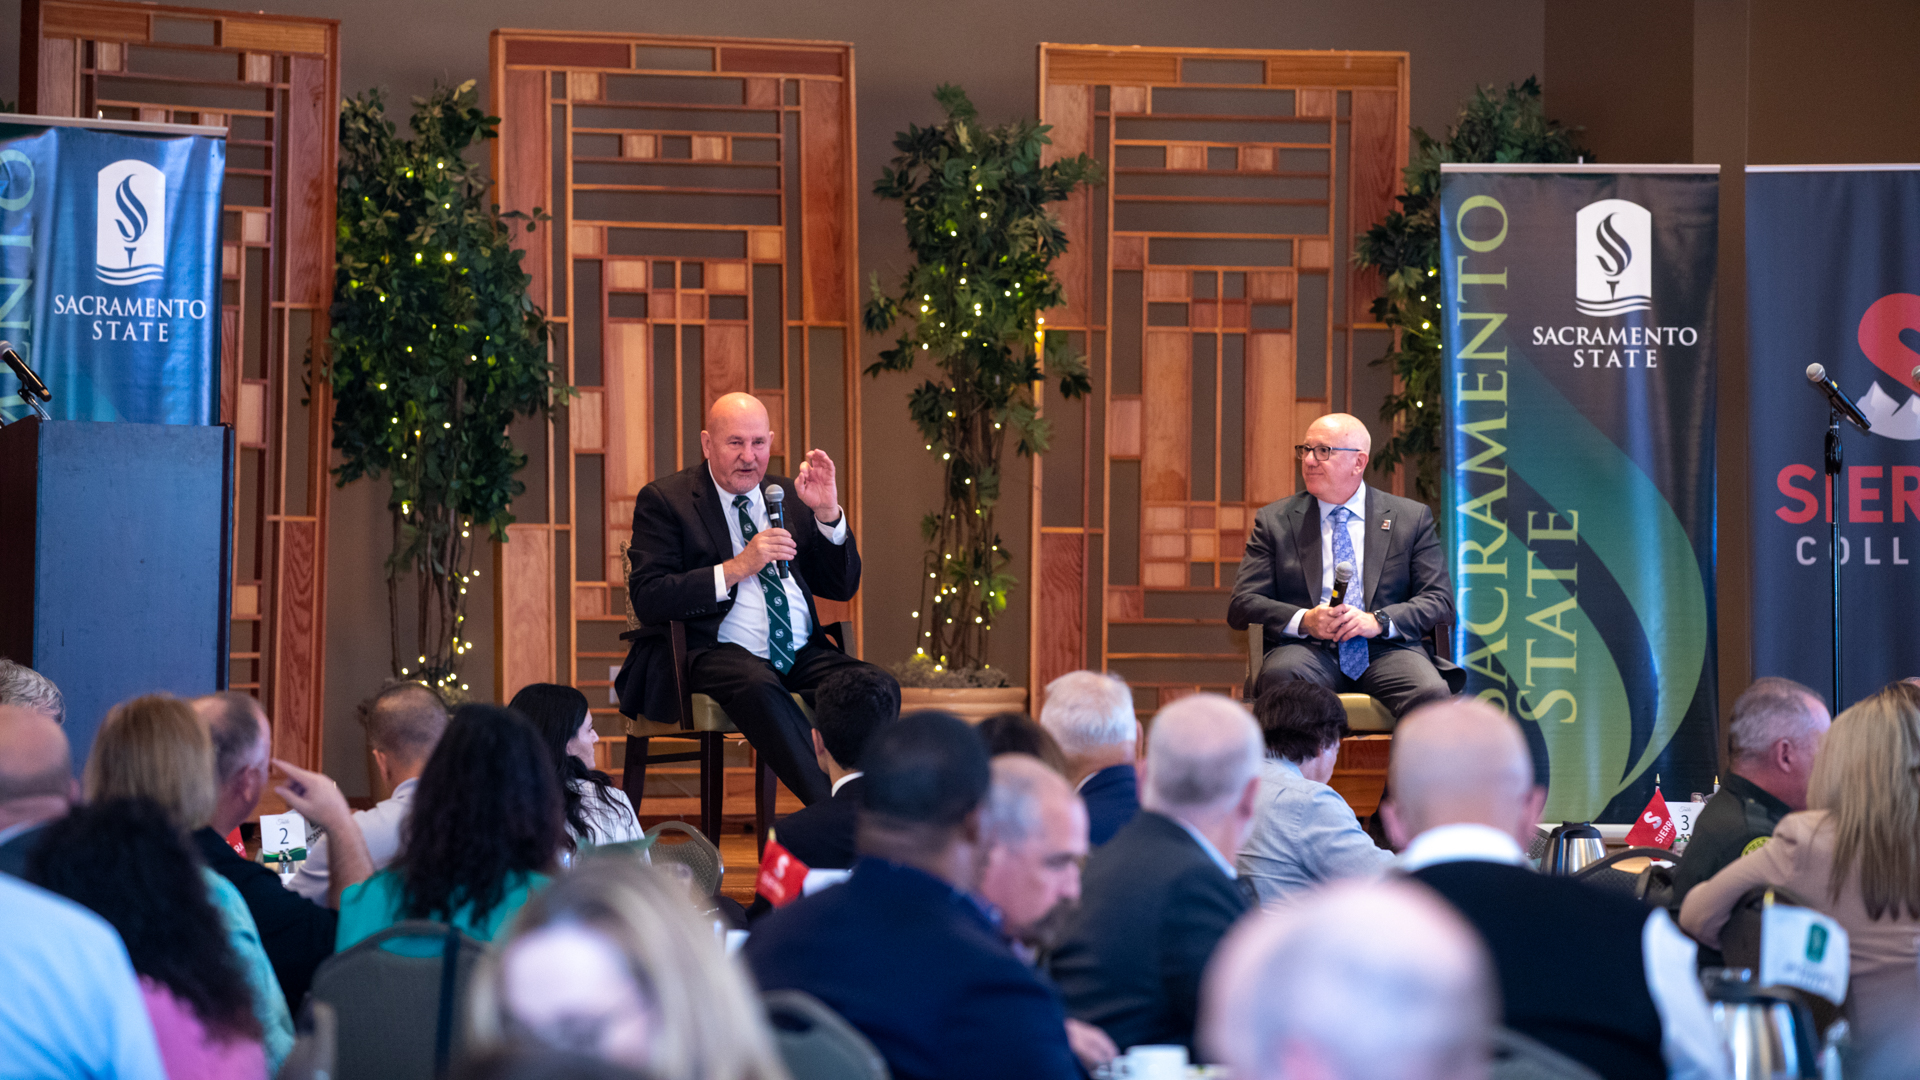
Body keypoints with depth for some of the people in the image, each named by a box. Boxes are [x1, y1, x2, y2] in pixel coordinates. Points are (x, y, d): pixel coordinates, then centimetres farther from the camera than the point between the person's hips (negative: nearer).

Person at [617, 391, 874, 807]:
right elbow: (647, 600, -8)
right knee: (758, 687, -39)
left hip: (802, 654, 5)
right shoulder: (664, 500, 5)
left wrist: (828, 514, 1)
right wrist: (735, 569, -17)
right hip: (711, 653, -5)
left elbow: (842, 586, 18)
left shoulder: (789, 496, 19)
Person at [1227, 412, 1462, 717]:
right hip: (1308, 650, 0)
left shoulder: (1412, 518, 15)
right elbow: (1242, 604, 8)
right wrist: (1303, 620, -12)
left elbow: (1440, 600, 8)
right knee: (1281, 675, -37)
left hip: (1386, 649, 0)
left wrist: (1380, 621, -10)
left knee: (1431, 693, -34)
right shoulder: (1275, 521, 15)